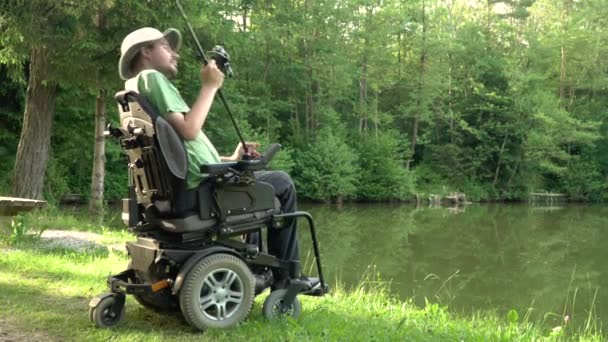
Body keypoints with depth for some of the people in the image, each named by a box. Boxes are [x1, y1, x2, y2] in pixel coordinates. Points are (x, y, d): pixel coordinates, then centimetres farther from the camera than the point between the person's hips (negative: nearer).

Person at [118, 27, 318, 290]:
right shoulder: (151, 78, -10)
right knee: (282, 183, 4)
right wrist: (210, 86, -13)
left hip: (182, 185, 11)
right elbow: (188, 131, -24)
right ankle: (286, 279, 8)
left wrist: (230, 159, 16)